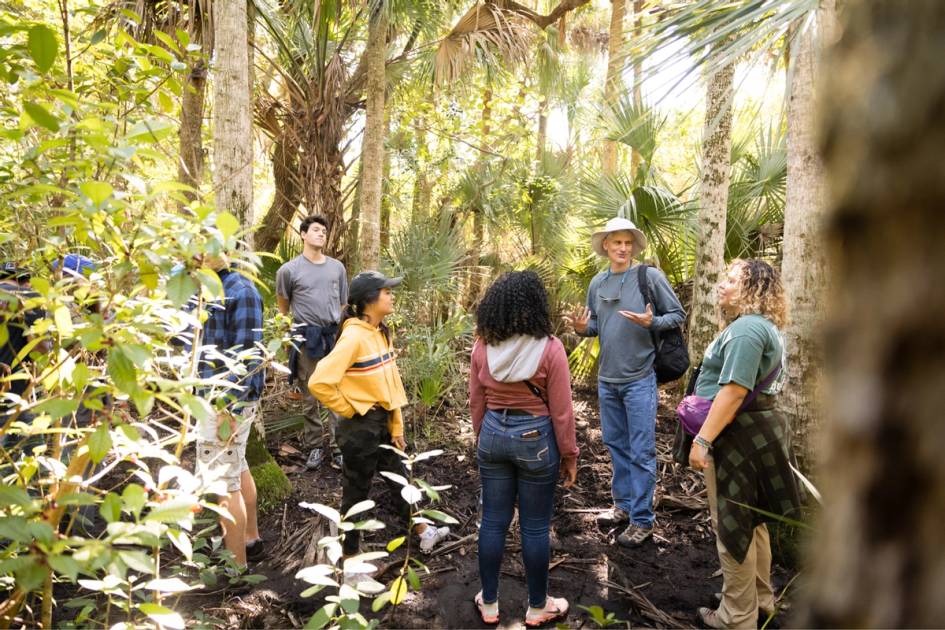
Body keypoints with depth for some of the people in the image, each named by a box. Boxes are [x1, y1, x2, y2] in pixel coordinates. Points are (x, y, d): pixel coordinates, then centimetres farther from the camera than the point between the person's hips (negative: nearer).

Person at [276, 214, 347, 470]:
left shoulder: (337, 267, 9)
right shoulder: (289, 270, -1)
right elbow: (283, 305, 12)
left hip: (335, 337, 2)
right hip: (307, 339, -2)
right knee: (310, 397, 5)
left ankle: (338, 447, 8)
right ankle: (315, 446, 17)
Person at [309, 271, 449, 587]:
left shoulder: (381, 332, 5)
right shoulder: (354, 336, -22)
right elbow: (319, 383, -28)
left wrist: (397, 426, 11)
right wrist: (349, 409, -14)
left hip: (382, 422, 8)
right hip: (360, 427, -8)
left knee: (400, 479, 23)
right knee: (356, 493, 7)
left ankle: (423, 534, 43)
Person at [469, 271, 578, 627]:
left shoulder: (482, 346, -3)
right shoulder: (549, 348, -16)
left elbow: (476, 403, 5)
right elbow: (561, 411, -11)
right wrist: (570, 456, 0)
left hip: (493, 434, 4)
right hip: (536, 438, -4)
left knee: (493, 521, 14)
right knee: (535, 527, 10)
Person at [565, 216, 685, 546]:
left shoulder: (651, 276, -8)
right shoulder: (597, 283, 6)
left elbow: (678, 315, -3)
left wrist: (651, 322, -21)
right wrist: (583, 328, -7)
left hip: (639, 379, -5)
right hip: (607, 379, 6)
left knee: (641, 451, 0)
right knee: (615, 444, 17)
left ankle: (642, 519, 10)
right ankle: (623, 504, 32)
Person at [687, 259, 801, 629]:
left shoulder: (746, 328, -20)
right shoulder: (762, 325, 15)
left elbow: (734, 390, -28)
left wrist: (703, 439, -28)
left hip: (737, 434, -11)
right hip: (756, 429, 11)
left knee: (732, 525, 1)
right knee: (750, 521, 21)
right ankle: (761, 598, 35)